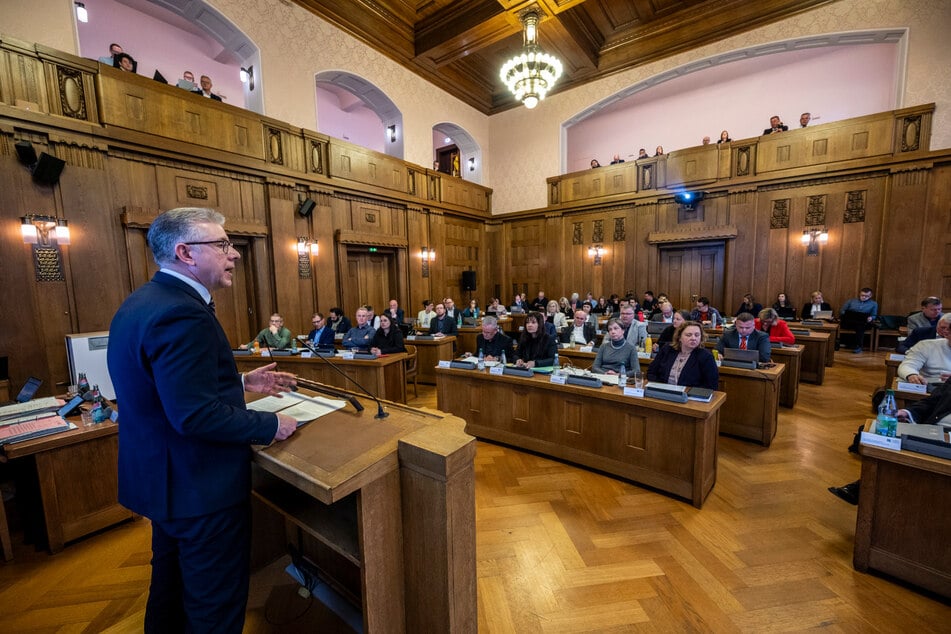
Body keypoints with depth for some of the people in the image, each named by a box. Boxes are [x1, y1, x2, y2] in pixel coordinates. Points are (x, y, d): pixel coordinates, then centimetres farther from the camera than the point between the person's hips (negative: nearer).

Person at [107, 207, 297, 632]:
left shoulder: (143, 301, 5)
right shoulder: (182, 314, -28)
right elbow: (196, 415, -30)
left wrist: (241, 382, 10)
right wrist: (271, 426, -18)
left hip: (161, 477, 10)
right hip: (199, 486, -10)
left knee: (171, 582, 30)